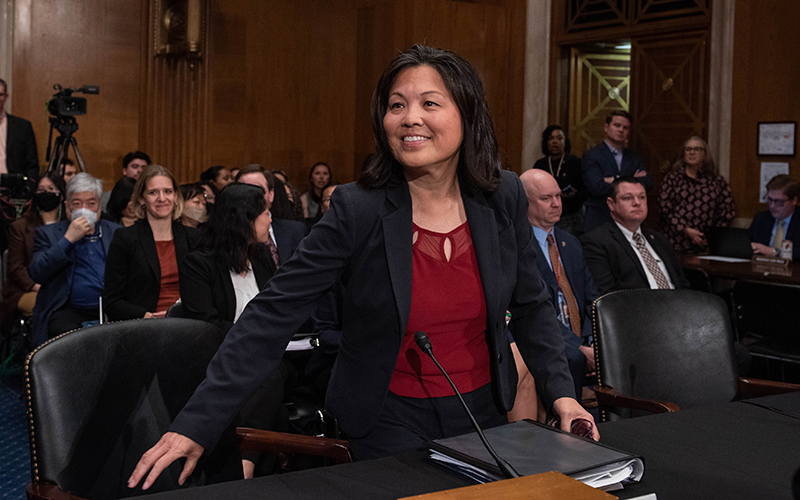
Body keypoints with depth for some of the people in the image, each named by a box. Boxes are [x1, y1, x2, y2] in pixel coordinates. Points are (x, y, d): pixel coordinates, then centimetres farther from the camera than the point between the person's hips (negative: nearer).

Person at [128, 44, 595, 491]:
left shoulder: (504, 197, -7)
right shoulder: (358, 209, -18)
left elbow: (532, 305, 6)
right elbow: (274, 314, -19)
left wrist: (561, 392, -4)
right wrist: (198, 422, -24)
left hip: (484, 409, 4)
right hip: (390, 419, -4)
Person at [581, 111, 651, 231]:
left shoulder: (635, 159, 16)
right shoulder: (591, 156, 0)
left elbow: (647, 184, -1)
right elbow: (597, 188, -14)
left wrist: (614, 180, -10)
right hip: (599, 221, -4)